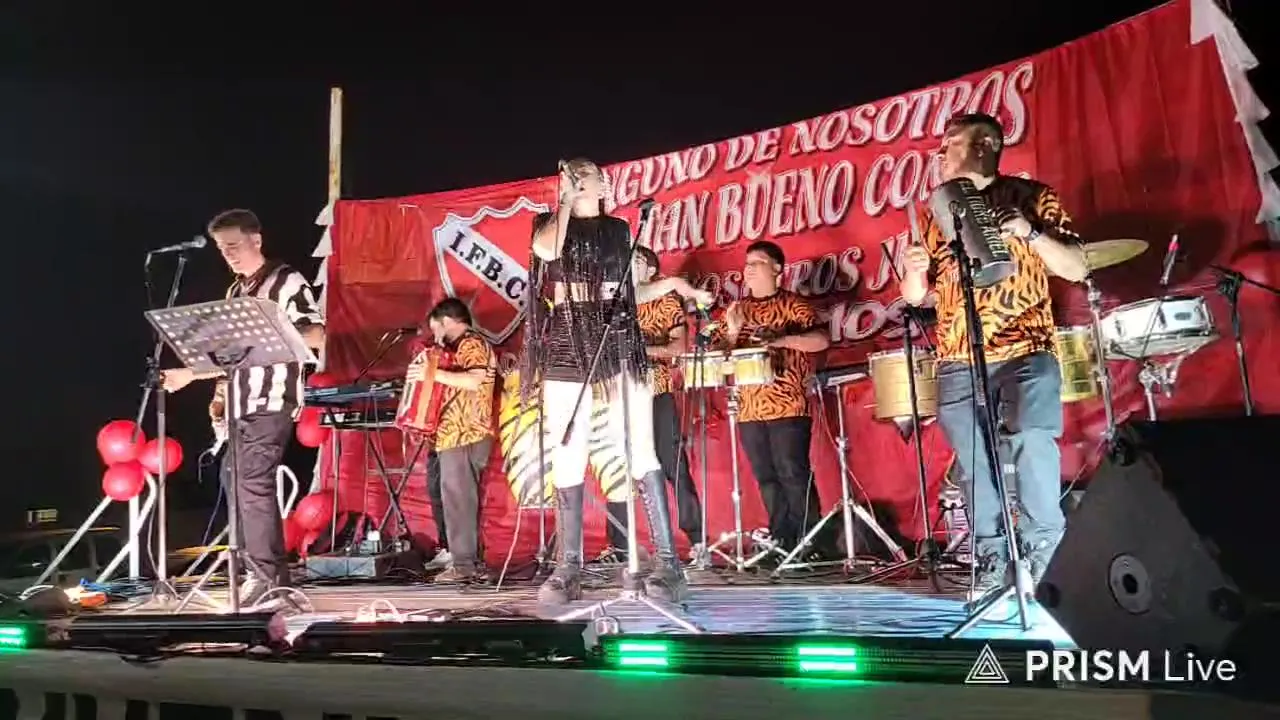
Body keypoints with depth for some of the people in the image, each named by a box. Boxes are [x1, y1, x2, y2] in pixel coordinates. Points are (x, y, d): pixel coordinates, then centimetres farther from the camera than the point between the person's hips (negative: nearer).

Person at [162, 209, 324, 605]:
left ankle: (266, 574, -6)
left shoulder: (287, 281, -3)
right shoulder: (235, 292, 21)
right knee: (236, 483, 7)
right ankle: (274, 574, 13)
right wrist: (189, 374, 17)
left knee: (253, 484, -13)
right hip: (239, 405, 8)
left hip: (272, 403, -8)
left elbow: (317, 336, -13)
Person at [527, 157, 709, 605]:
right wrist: (566, 201, -1)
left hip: (620, 347, 0)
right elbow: (548, 251, -12)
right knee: (566, 461, -1)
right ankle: (568, 568, 7)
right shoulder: (548, 223, 14)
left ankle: (668, 562, -7)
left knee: (639, 451, -8)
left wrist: (671, 284, 16)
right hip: (566, 353, 0)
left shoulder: (618, 229, 18)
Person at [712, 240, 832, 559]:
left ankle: (813, 542, 0)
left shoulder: (791, 304, 2)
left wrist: (782, 339, -22)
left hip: (788, 406, -5)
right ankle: (783, 542, 16)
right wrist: (732, 332, -5)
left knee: (793, 474, -8)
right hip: (749, 409, 5)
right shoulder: (737, 309, 17)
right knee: (767, 478, 8)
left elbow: (822, 339, -11)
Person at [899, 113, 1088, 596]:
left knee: (1033, 447, -14)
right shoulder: (938, 214, 15)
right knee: (974, 463, 2)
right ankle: (993, 560, 13)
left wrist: (1029, 233, -17)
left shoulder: (1031, 197, 5)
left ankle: (1043, 555, 2)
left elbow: (1077, 269, -1)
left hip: (1026, 352, -3)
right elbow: (916, 297, 16)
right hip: (958, 362, 4)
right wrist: (914, 271, -7)